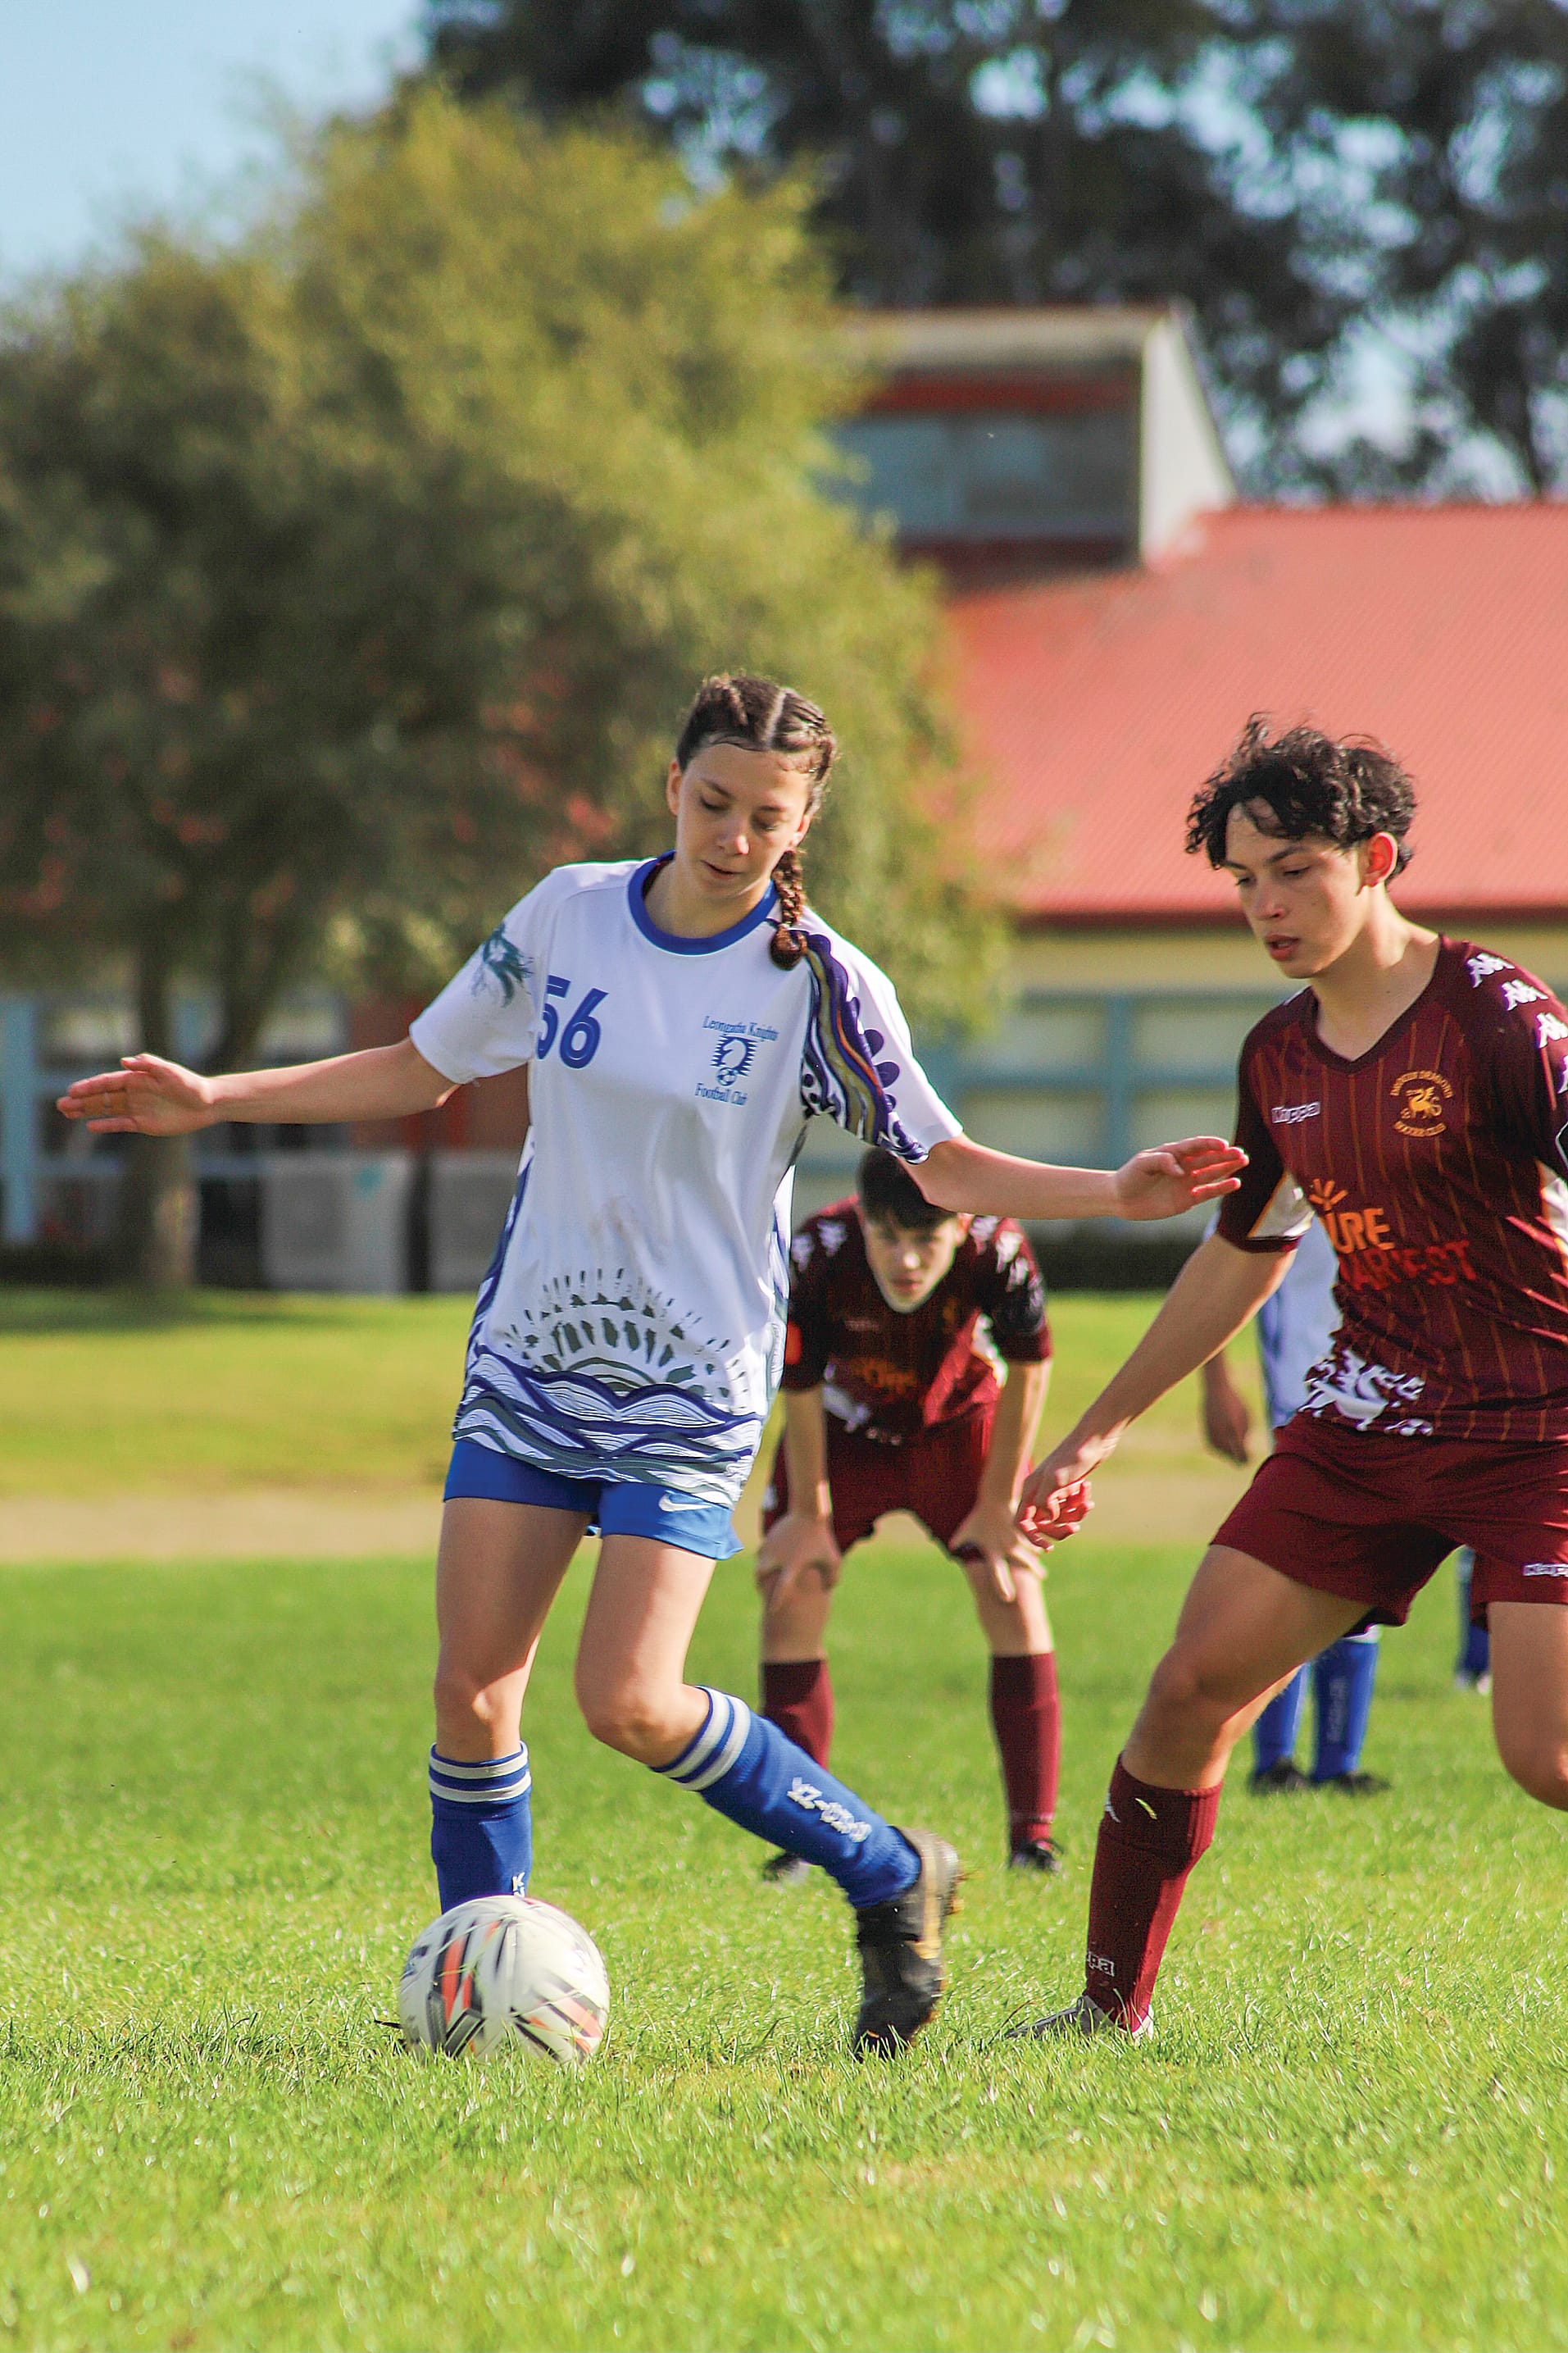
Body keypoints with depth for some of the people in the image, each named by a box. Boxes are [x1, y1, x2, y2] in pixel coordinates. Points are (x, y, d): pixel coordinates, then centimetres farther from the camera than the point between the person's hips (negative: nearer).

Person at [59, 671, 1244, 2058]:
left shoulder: (820, 982, -9)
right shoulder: (568, 914, 1)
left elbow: (945, 1166, -4)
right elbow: (420, 1071, 13)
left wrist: (1114, 1194, -19)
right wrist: (214, 1100, 8)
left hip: (695, 1386, -4)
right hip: (529, 1358, 4)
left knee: (630, 1701, -14)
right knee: (472, 1687, -5)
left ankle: (893, 1882, 5)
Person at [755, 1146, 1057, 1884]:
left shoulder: (999, 1252, -34)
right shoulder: (816, 1256, -35)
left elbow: (1028, 1369, -15)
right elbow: (800, 1390, -18)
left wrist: (997, 1504, -9)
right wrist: (810, 1515, -10)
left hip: (958, 1420, 0)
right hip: (844, 1428, 0)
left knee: (1013, 1590, -11)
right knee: (791, 1593, -10)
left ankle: (1032, 1835, -3)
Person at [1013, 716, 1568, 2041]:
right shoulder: (1281, 1057, 7)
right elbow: (1243, 1256, 21)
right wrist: (1098, 1431, 25)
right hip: (1368, 1420, 6)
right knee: (1196, 1684, -2)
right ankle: (1112, 2006, 11)